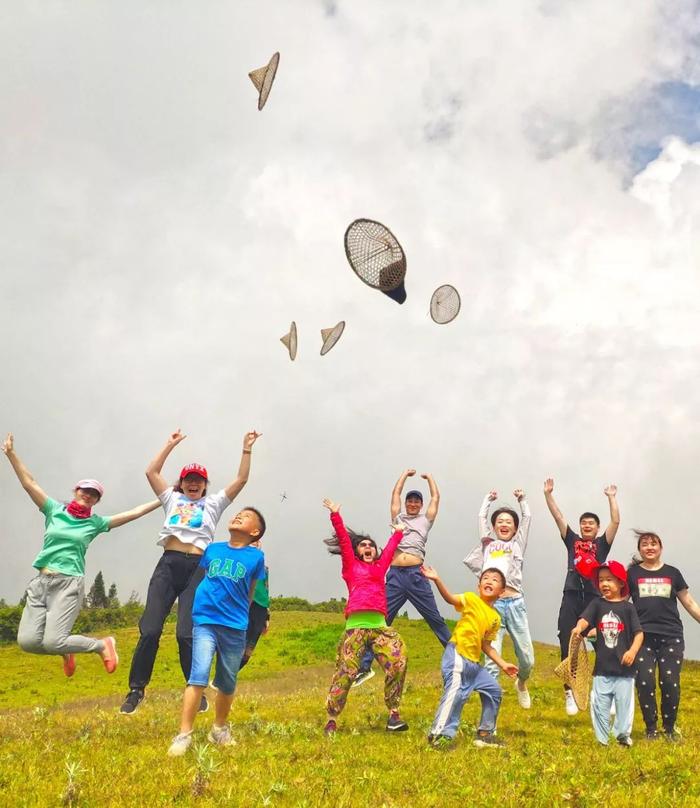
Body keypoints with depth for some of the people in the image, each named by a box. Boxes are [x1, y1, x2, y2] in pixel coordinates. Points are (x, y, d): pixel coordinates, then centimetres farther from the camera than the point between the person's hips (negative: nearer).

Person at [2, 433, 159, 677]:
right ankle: (66, 653, 21)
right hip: (41, 581, 3)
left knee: (53, 641, -16)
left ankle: (103, 645, 9)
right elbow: (29, 483, 5)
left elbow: (132, 513, 7)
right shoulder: (55, 510, 9)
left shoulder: (95, 523, 7)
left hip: (69, 583, -3)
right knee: (27, 640, -9)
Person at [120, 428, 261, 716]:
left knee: (186, 633, -9)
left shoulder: (213, 503, 20)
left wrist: (246, 449, 10)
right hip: (168, 564, 1)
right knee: (150, 629, -7)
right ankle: (136, 689, 6)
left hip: (197, 568, -1)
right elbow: (151, 471, 18)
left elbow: (241, 480, 14)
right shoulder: (172, 499, 23)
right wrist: (170, 444, 19)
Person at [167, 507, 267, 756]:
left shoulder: (256, 557, 1)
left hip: (234, 628, 0)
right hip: (205, 622, 0)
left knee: (227, 683, 11)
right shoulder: (212, 549, 7)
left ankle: (220, 729, 32)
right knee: (198, 676, -14)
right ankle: (184, 735, -11)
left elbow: (249, 594, 12)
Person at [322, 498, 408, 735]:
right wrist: (336, 516, 5)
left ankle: (393, 714, -5)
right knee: (345, 672, -9)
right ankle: (332, 719, -4)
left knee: (397, 664, -13)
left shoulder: (380, 567, 24)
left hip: (380, 626, 3)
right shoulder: (351, 566, 17)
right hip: (355, 626, -3)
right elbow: (343, 539, 11)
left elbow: (390, 549, 38)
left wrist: (398, 532, 51)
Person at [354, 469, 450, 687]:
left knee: (435, 619, 3)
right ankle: (365, 666, 0)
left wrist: (429, 477, 33)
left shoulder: (425, 520, 18)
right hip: (395, 575, 1)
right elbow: (395, 493, 23)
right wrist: (406, 474, 33)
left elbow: (436, 497, 20)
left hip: (417, 575, -1)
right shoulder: (398, 518, 21)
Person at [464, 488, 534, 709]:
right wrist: (489, 499, 38)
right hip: (492, 604, 0)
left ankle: (521, 683, 37)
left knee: (527, 659, 3)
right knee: (492, 660, -7)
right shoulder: (488, 543, 19)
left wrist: (521, 499, 30)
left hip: (515, 603, 1)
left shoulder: (518, 544, 18)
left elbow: (527, 517, 19)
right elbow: (482, 516, 25)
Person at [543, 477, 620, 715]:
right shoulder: (572, 540, 15)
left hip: (595, 598, -1)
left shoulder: (602, 543, 12)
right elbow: (557, 517, 9)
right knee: (567, 645, -2)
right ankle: (569, 691, 5)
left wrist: (612, 498, 1)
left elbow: (616, 521, 1)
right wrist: (548, 494, 3)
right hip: (572, 597, 1)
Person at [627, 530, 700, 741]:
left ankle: (670, 728, 13)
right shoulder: (632, 573, 7)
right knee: (645, 683, -5)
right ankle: (651, 728, 9)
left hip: (671, 636, 1)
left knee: (670, 683, -4)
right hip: (643, 636, -1)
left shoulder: (672, 573, 10)